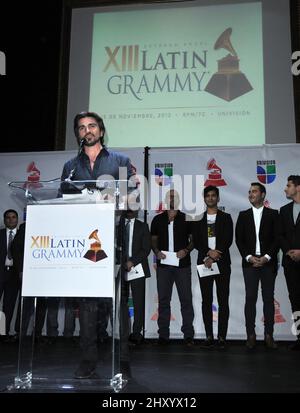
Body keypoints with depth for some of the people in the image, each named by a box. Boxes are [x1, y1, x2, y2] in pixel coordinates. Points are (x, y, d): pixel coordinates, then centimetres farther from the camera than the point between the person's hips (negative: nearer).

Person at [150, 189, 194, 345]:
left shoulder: (186, 219, 5)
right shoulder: (158, 219, 9)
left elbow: (194, 239, 7)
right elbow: (153, 240, 13)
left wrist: (186, 250, -11)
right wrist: (157, 251, -6)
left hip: (183, 264, -1)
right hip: (163, 265, 2)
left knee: (186, 300, 0)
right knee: (163, 300, 5)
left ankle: (188, 334, 9)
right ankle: (163, 334, 14)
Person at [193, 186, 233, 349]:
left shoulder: (226, 217, 7)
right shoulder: (198, 219, 12)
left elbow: (228, 240, -3)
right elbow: (196, 241, 3)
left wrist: (214, 258, -12)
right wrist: (208, 252, -14)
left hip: (222, 263, -1)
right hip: (204, 262, 2)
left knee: (223, 300, -2)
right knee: (206, 300, 3)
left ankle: (222, 336, 2)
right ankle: (209, 335, 8)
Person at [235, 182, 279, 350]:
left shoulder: (273, 214, 6)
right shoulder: (243, 215, 10)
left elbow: (277, 238, -1)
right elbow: (239, 239, 5)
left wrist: (266, 257, -11)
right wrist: (249, 257, -8)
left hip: (268, 262, -1)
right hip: (250, 262, 1)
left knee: (269, 298, 2)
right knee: (250, 298, 0)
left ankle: (269, 335, 8)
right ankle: (251, 335, 4)